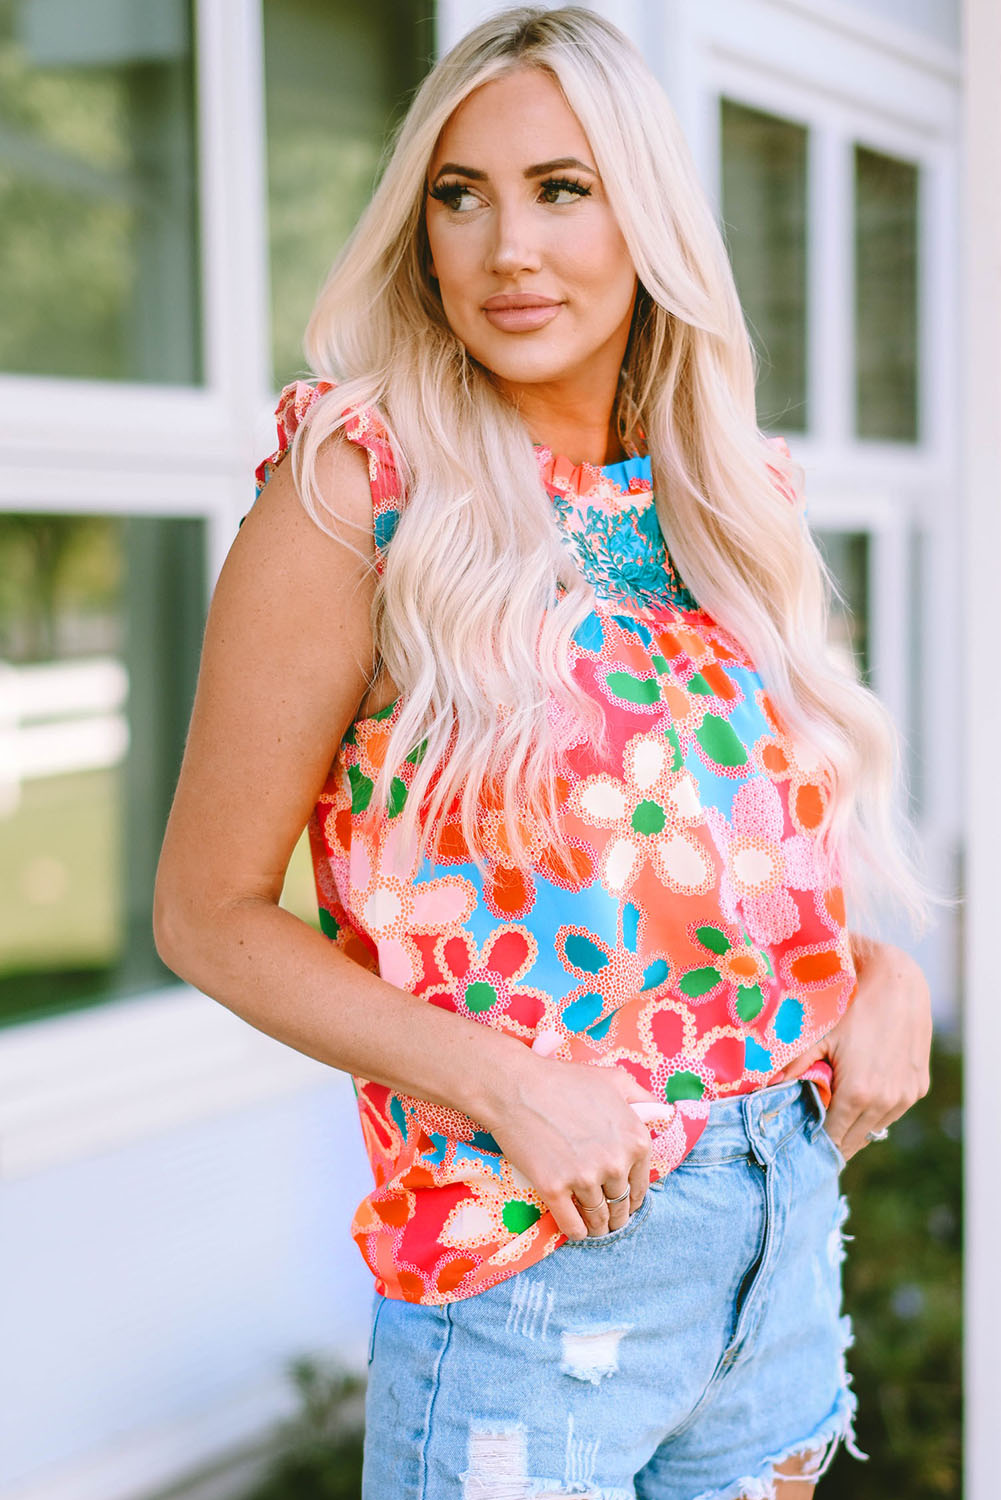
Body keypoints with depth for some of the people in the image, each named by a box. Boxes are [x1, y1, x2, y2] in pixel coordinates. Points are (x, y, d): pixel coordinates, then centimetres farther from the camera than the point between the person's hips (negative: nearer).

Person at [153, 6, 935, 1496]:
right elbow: (208, 911, -10)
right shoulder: (359, 493, -11)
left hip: (793, 1212, 6)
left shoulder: (728, 497, 5)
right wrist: (507, 1083, -19)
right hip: (528, 1248, -5)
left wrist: (882, 970, -2)